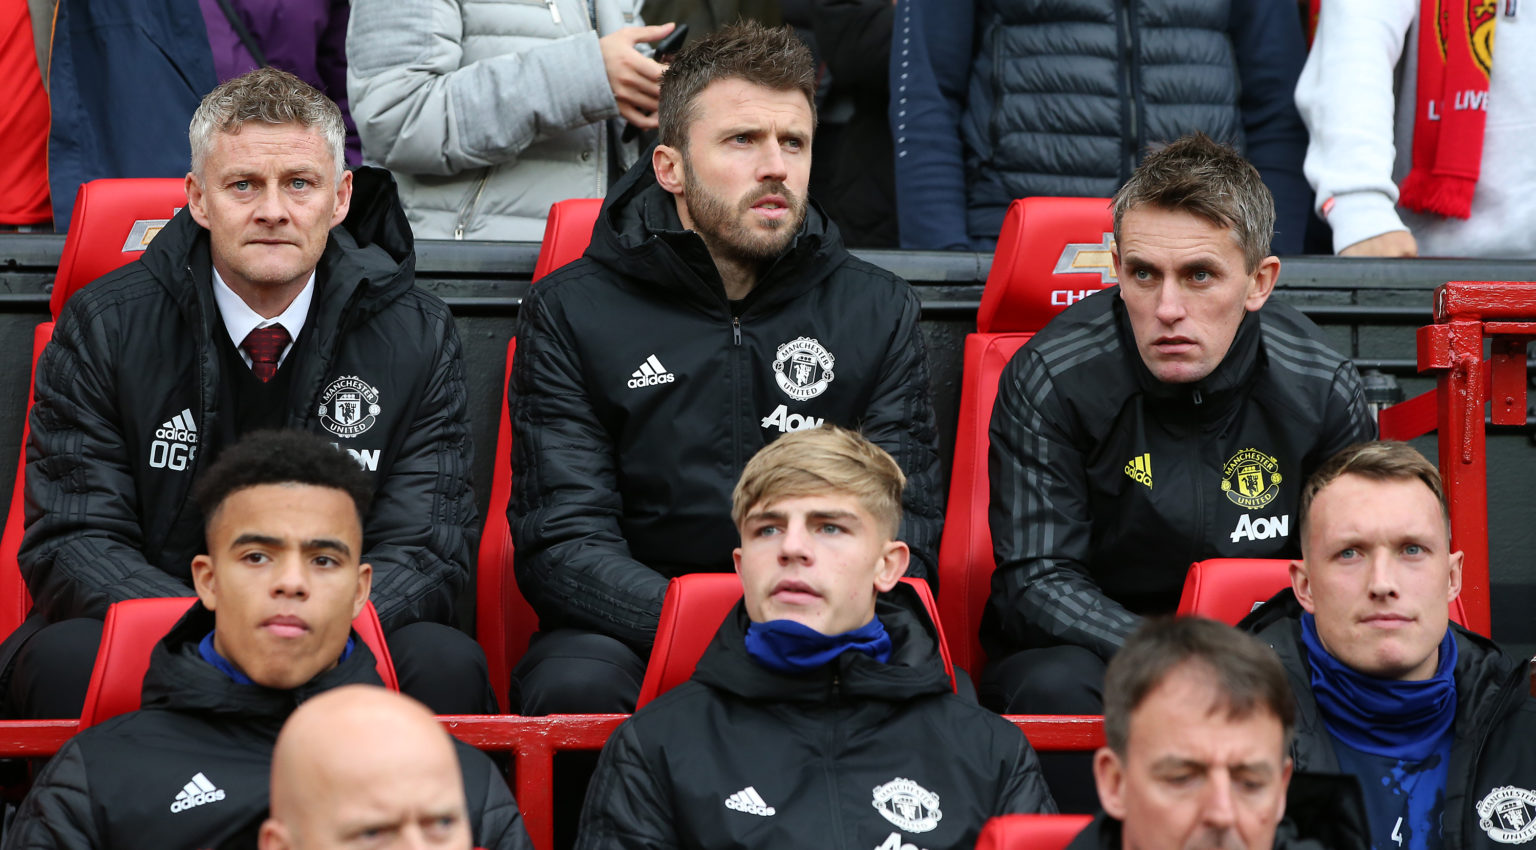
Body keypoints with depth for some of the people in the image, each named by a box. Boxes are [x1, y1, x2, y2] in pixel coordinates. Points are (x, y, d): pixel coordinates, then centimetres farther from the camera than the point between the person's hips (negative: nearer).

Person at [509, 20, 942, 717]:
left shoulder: (879, 312, 11)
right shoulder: (570, 313, 3)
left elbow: (904, 535, 5)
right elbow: (563, 546, -5)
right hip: (628, 628, -1)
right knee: (576, 686, -35)